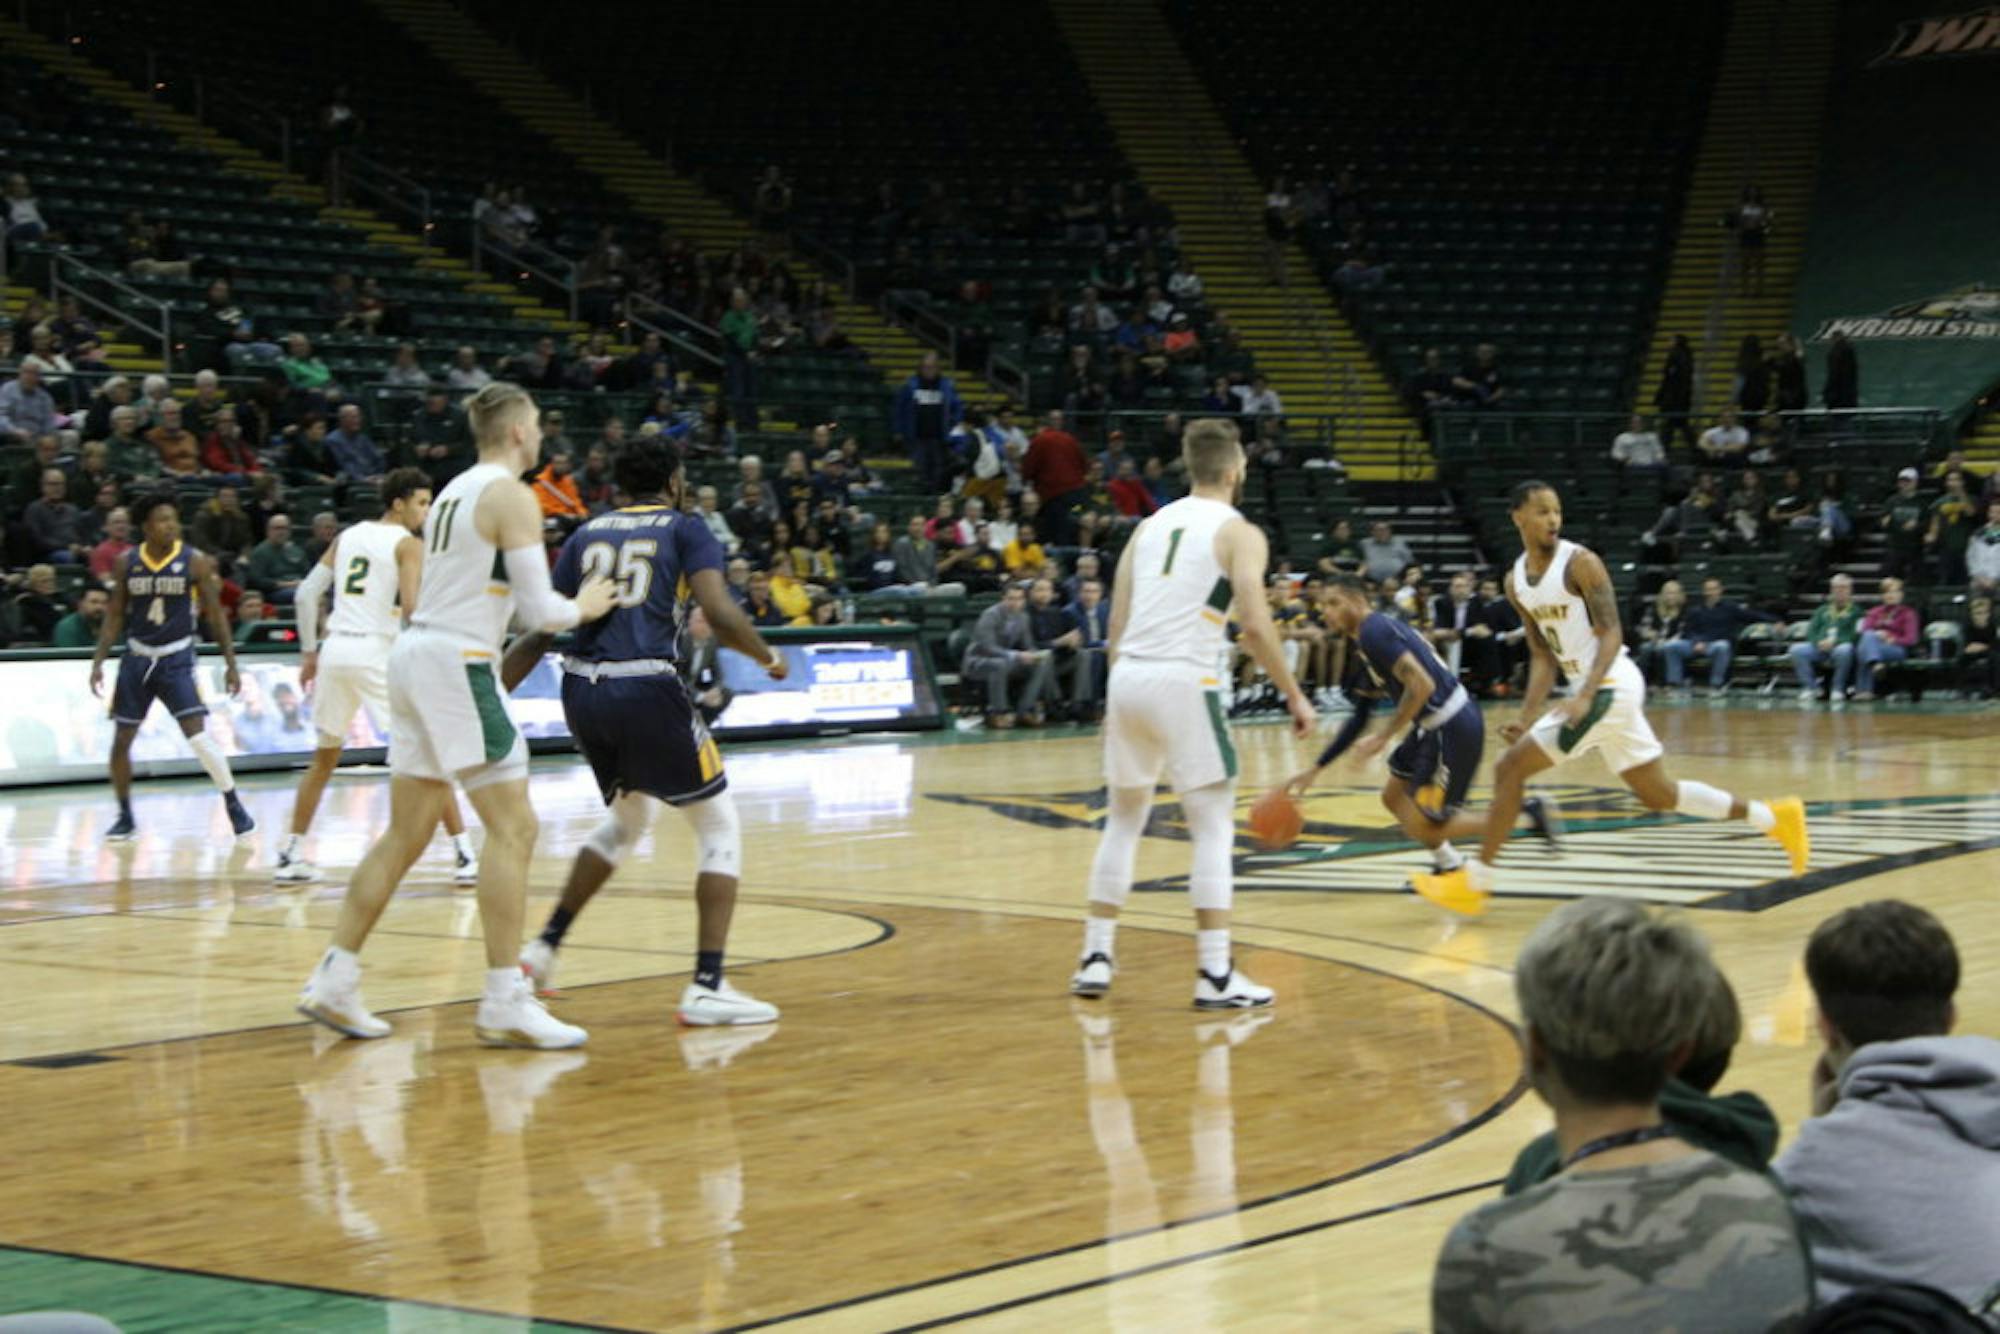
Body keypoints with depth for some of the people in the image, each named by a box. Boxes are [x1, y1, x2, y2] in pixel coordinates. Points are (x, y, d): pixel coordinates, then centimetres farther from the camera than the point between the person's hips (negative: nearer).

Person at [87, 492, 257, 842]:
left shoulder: (195, 562, -7)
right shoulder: (128, 563, 0)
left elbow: (216, 613, -2)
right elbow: (115, 615, 8)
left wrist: (230, 663, -5)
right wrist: (98, 662, 1)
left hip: (177, 658, -3)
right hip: (137, 656, 3)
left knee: (199, 736, -16)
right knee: (120, 741, 4)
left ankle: (234, 806, -1)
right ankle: (125, 817, 21)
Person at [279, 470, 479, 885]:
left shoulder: (348, 536, 17)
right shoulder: (409, 544, -1)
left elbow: (307, 593, 13)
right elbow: (412, 607, -14)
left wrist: (308, 652, 18)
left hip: (335, 649, 5)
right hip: (377, 652, -5)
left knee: (324, 757, 20)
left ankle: (289, 856, 19)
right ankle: (465, 856, -4)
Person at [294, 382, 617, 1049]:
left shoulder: (453, 492, 18)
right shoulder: (512, 496, -8)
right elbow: (540, 609, -13)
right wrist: (583, 607, 7)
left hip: (415, 653, 9)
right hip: (457, 663, -9)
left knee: (405, 835, 12)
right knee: (513, 828, -7)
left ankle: (333, 982, 12)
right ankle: (504, 1005, -9)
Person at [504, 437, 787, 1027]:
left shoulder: (587, 533, 18)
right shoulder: (687, 530, 6)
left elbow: (542, 629, 13)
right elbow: (720, 614, -9)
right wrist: (769, 657, 8)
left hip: (582, 691, 6)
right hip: (647, 690, -6)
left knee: (628, 818, 30)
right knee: (720, 828, 8)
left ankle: (543, 948, 26)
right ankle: (707, 986, -3)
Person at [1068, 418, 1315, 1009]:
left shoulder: (1150, 526, 17)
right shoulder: (1239, 533, 0)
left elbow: (1117, 627, 15)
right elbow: (1255, 626, -11)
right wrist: (1294, 695, -2)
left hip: (1127, 678, 6)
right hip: (1184, 682, -6)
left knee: (1123, 821, 18)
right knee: (1214, 828, 0)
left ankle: (1096, 959, 19)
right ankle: (1215, 975, -5)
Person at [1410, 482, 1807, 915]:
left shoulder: (1580, 563, -13)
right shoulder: (1516, 582, 10)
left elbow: (1612, 634, -18)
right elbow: (1542, 655, 15)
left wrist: (1584, 696, -29)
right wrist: (1528, 718, 3)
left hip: (1610, 685, -9)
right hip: (1589, 689, 9)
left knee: (1510, 767, -9)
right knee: (1658, 795, 16)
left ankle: (1473, 883, -2)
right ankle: (1775, 818, 25)